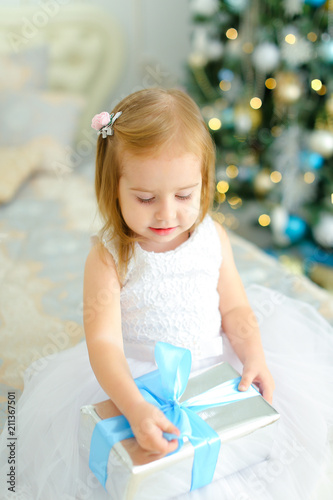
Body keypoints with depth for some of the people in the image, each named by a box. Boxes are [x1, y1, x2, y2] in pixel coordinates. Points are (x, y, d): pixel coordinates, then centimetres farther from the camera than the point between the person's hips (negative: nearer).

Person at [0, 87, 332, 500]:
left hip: (214, 368, 4)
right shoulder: (108, 258, -19)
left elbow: (235, 307, 3)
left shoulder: (213, 237, -6)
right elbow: (104, 342, -25)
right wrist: (135, 408, -39)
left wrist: (255, 357, -12)